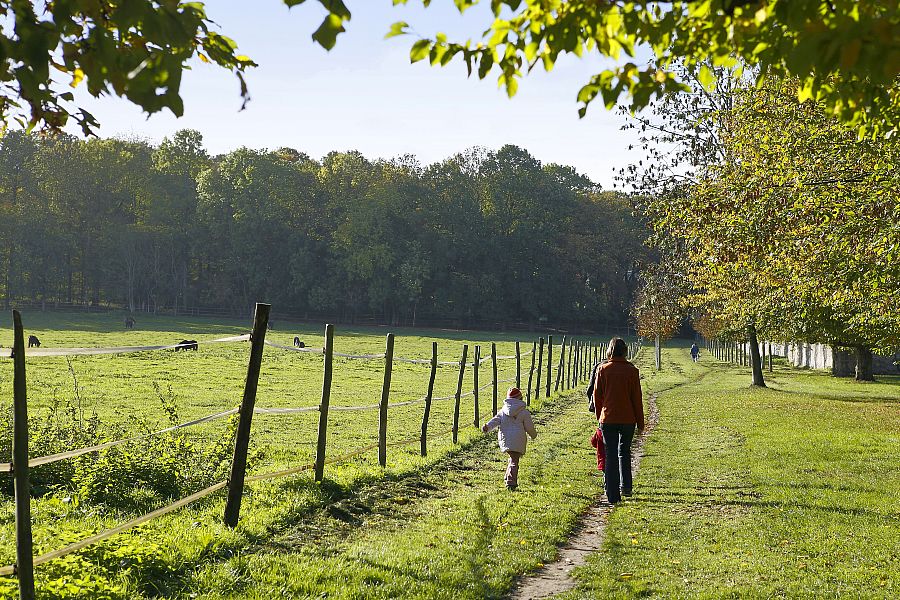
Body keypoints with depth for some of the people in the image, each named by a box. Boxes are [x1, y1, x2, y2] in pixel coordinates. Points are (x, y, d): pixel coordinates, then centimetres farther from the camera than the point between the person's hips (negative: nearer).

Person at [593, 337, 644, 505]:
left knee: (611, 455, 4)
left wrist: (599, 416, 14)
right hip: (627, 418, 0)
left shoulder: (603, 369, -4)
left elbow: (597, 395, 1)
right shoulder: (631, 371, -5)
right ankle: (625, 487, 22)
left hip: (608, 418, 0)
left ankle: (612, 495, 1)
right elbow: (637, 398, -1)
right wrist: (640, 421, 7)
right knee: (624, 452, 21)